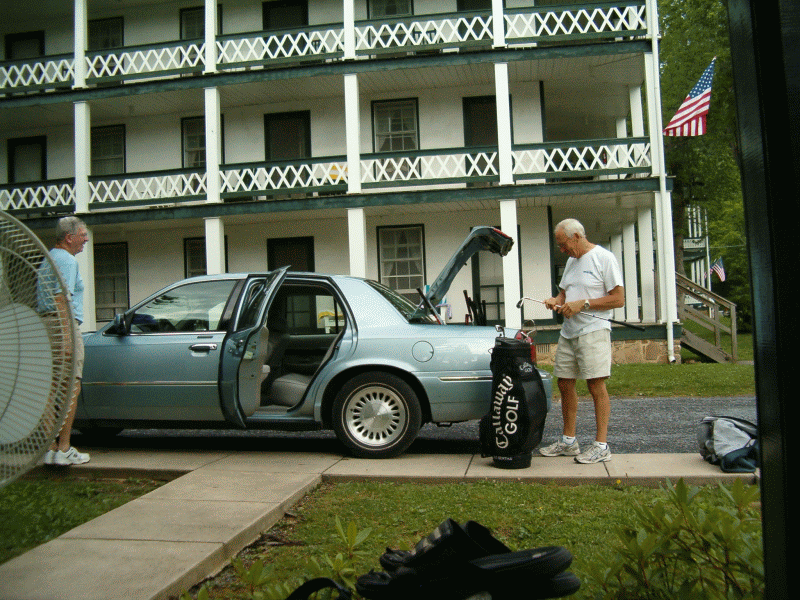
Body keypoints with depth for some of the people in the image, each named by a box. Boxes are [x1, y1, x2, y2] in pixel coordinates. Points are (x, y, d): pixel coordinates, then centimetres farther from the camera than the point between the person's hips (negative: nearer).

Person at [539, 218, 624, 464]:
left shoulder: (603, 258, -7)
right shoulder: (571, 261, 17)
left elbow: (618, 298, -11)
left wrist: (583, 304, -16)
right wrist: (556, 301, 2)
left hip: (593, 331, -8)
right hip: (568, 332, 8)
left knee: (596, 386, -7)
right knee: (565, 384, 9)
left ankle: (601, 446, 1)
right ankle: (568, 441, 20)